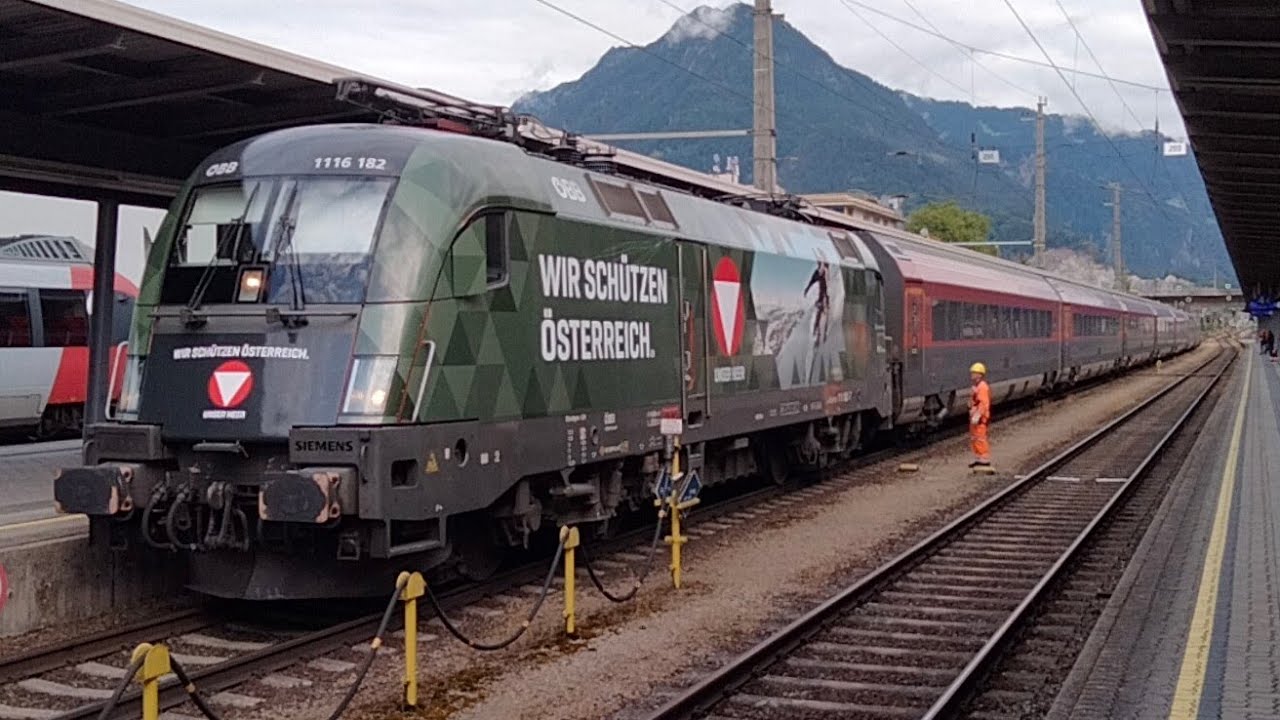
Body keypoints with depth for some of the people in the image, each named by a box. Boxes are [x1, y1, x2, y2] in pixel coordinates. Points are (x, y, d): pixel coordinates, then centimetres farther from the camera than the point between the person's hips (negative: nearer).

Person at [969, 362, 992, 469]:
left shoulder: (982, 387, -17)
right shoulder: (976, 386, 16)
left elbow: (983, 403, -24)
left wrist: (977, 416, -27)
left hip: (980, 418, -11)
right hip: (975, 417, 11)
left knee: (980, 438, -8)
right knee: (974, 438, 16)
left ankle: (985, 460, -4)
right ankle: (978, 459, 25)